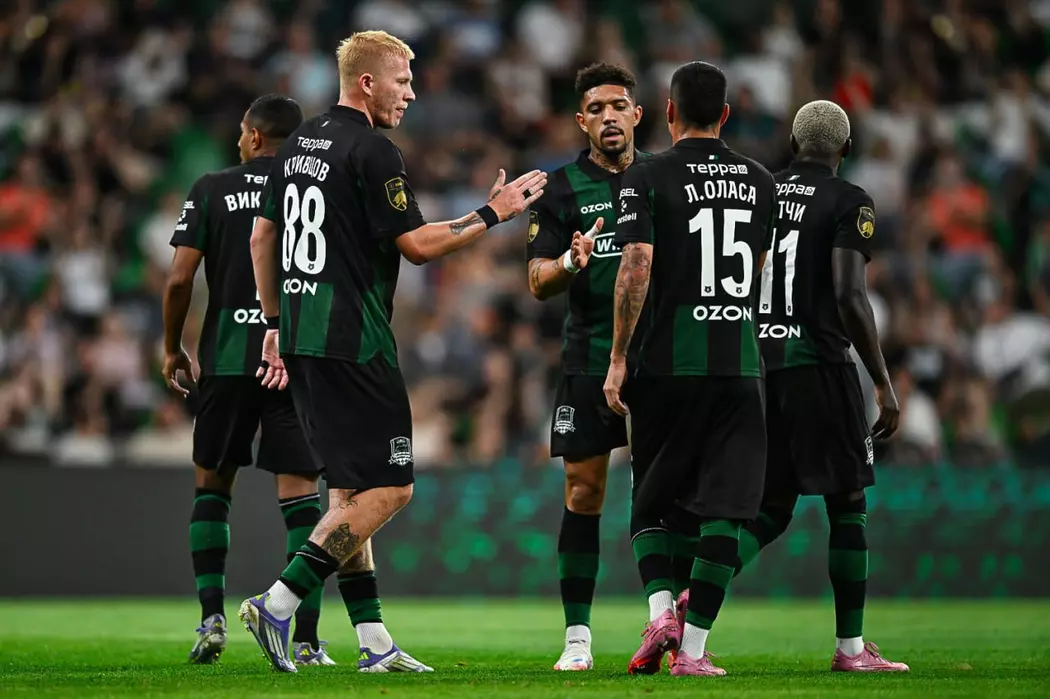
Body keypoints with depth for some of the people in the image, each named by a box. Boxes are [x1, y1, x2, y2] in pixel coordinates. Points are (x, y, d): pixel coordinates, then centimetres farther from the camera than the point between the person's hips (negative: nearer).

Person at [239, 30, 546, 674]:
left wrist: (276, 322, 24)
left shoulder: (298, 145, 15)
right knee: (389, 488, -6)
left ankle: (374, 643, 10)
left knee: (349, 488, 11)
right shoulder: (372, 150, -12)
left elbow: (262, 237, 19)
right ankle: (277, 605, -13)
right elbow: (418, 245, -13)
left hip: (300, 333, 9)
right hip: (352, 343, -9)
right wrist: (492, 215, -3)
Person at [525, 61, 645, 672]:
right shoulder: (563, 187, 4)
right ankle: (578, 635, 4)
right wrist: (572, 263, -21)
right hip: (588, 358, -1)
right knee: (584, 491, 0)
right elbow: (539, 283, -1)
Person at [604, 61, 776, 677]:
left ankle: (660, 612, -7)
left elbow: (637, 267, -13)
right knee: (723, 510, 2)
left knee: (652, 500, 13)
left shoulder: (650, 177, -3)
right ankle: (692, 647, -4)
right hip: (740, 363, 2)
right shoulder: (759, 181, 10)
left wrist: (618, 359, -9)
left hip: (669, 364, -2)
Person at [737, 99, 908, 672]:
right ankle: (850, 646, 9)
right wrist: (884, 383, -10)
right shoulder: (847, 203, -5)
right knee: (847, 505, 7)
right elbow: (849, 298, -15)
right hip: (816, 362, -5)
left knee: (769, 511, 10)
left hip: (754, 363, 5)